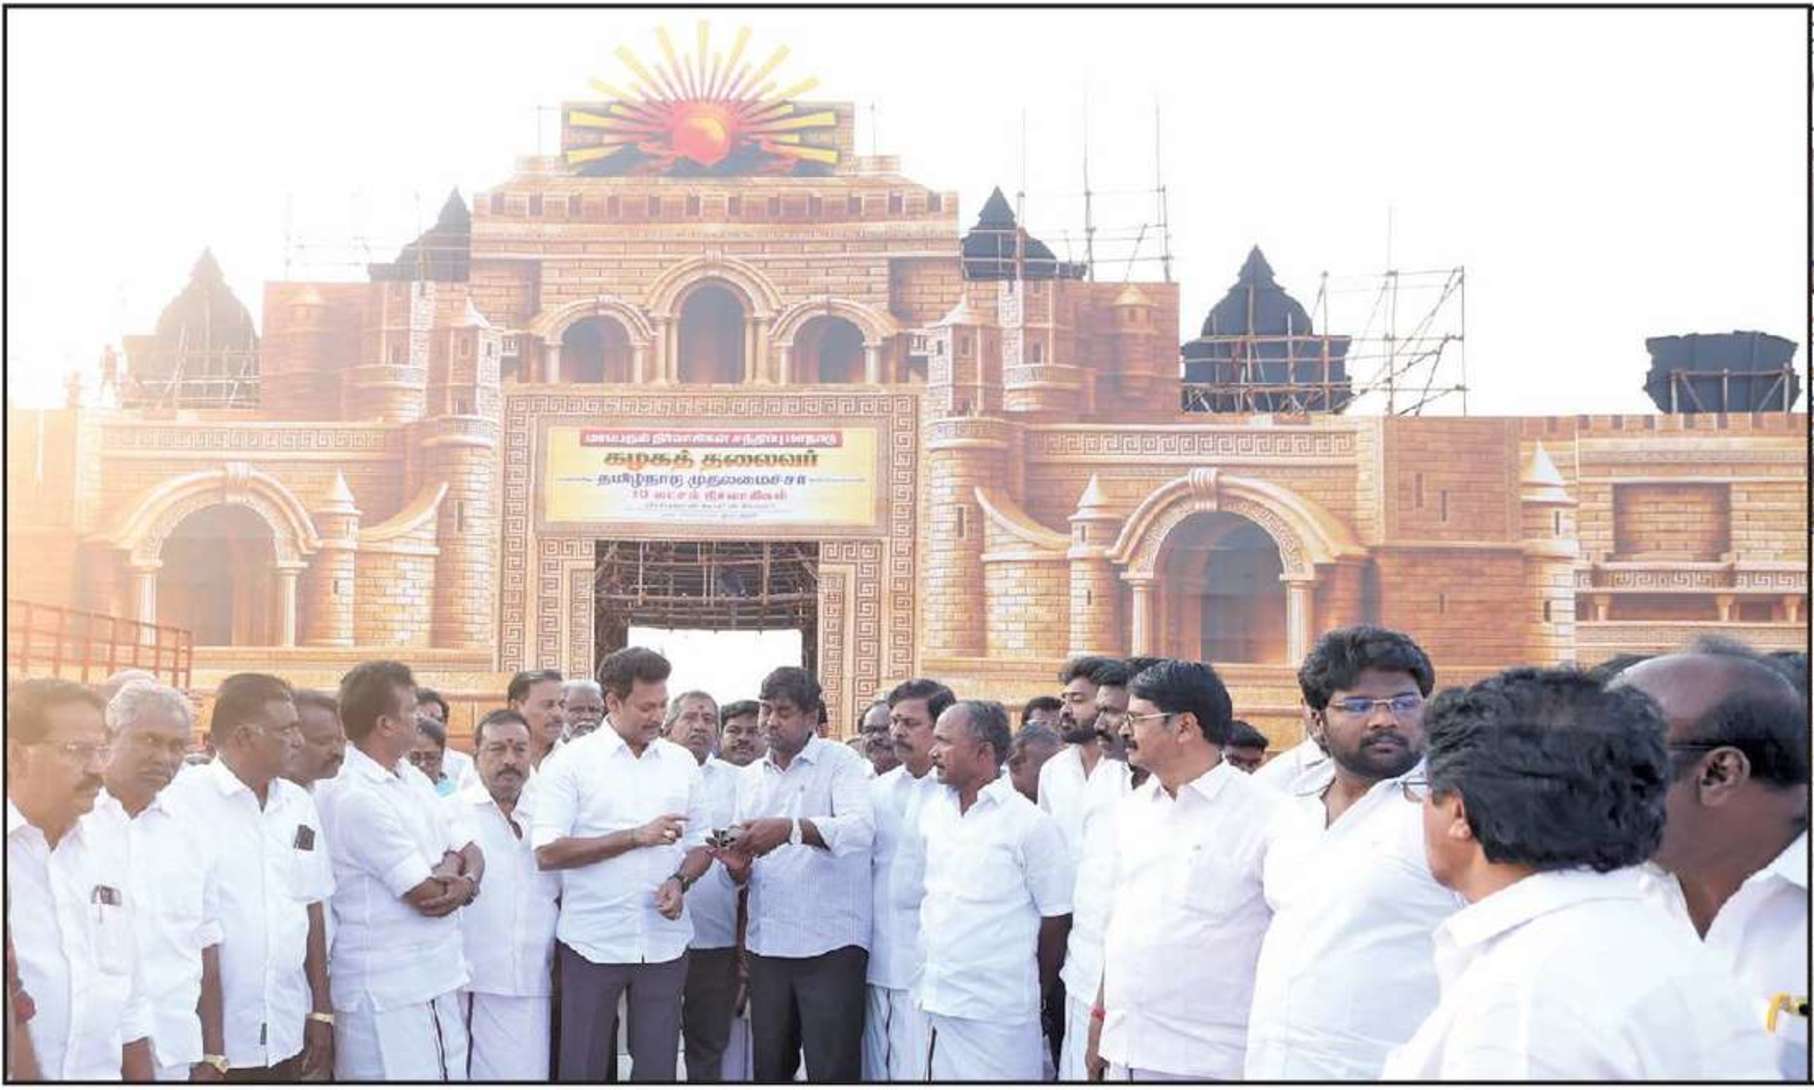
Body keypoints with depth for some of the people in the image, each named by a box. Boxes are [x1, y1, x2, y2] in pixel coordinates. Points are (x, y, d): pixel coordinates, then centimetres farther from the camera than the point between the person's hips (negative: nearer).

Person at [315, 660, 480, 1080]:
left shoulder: (413, 778, 11)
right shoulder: (356, 799, -18)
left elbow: (471, 852, 11)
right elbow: (427, 894, -18)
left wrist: (462, 880, -12)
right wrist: (459, 877, 3)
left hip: (437, 978, 8)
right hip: (389, 995, -8)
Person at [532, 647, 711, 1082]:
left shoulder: (682, 762, 9)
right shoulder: (571, 762, -3)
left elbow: (701, 844, 14)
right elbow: (547, 852, -11)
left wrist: (680, 881, -8)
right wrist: (636, 837, -15)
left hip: (665, 942, 3)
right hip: (592, 942, -3)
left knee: (658, 1068, 8)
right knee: (582, 1068, 5)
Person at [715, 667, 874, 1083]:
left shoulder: (842, 763, -2)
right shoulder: (751, 776, 15)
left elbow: (860, 828, -20)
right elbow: (747, 870, 17)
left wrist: (789, 829, -34)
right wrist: (739, 868, -7)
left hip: (830, 944, -5)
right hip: (766, 944, 5)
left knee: (832, 1072, -3)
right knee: (769, 1069, 11)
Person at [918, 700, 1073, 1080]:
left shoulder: (1031, 824, -9)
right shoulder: (932, 812, 8)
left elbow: (1056, 920, -4)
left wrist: (1037, 992, 5)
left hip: (997, 1014, -5)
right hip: (933, 1002, 5)